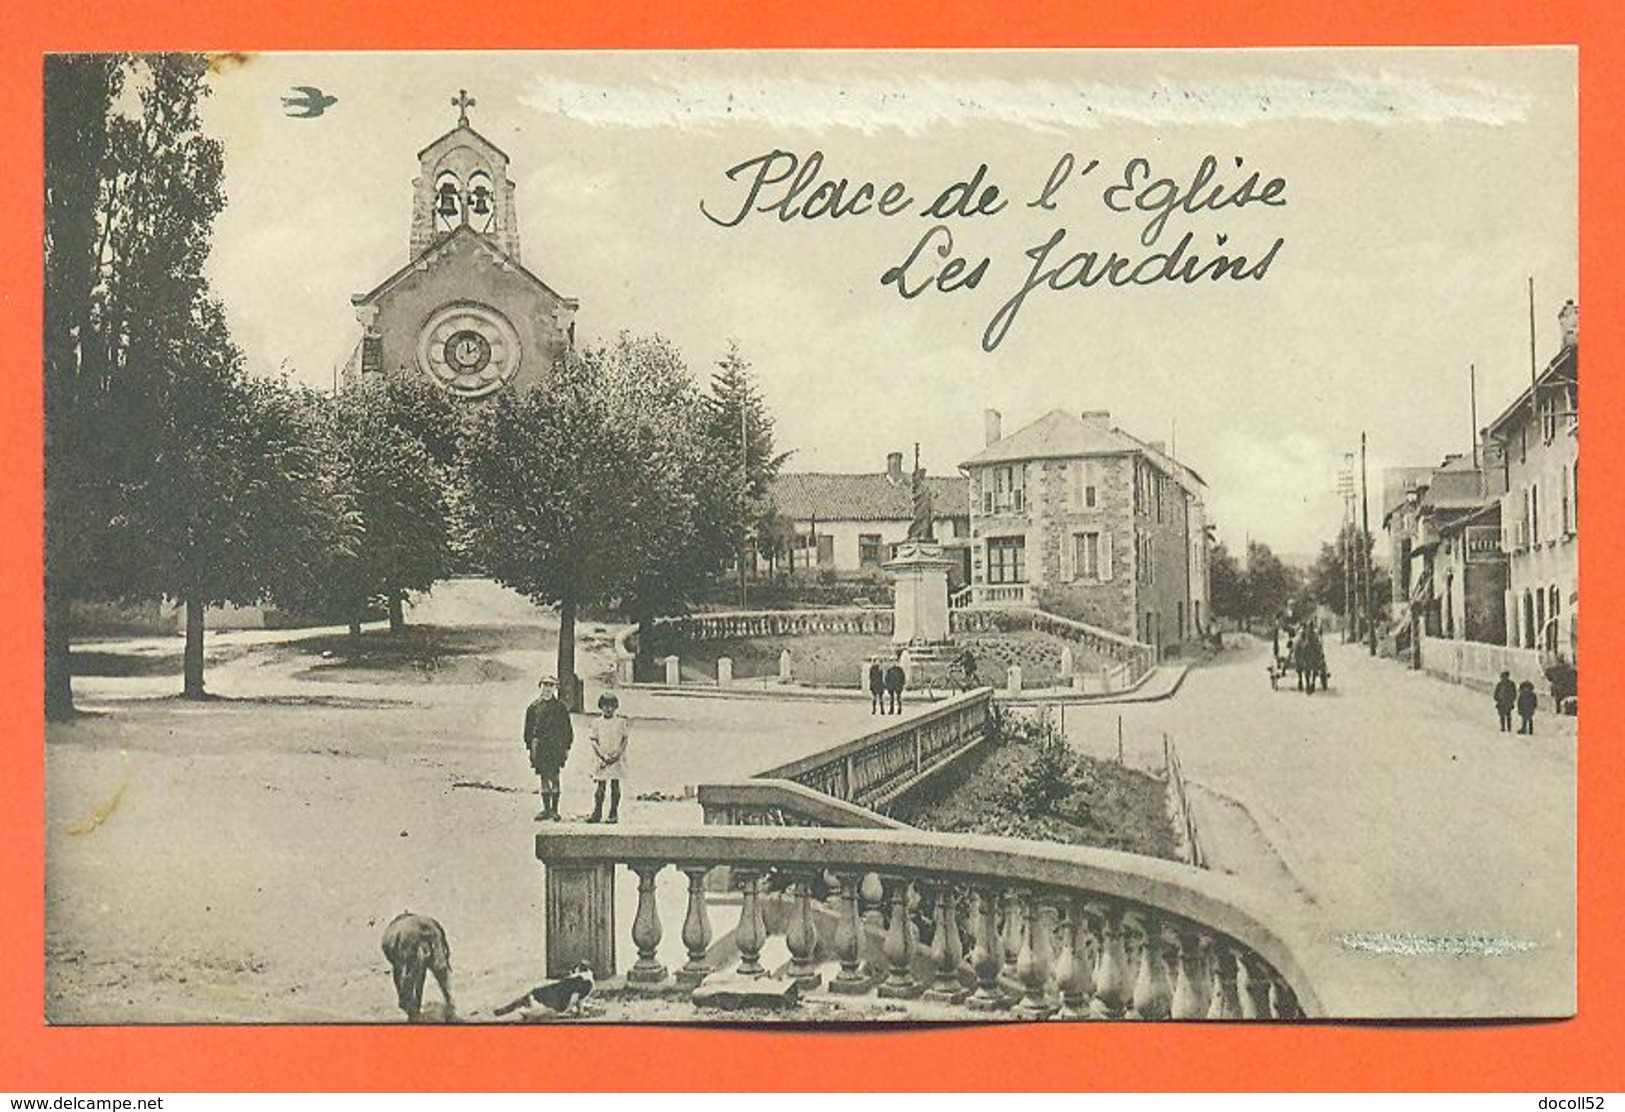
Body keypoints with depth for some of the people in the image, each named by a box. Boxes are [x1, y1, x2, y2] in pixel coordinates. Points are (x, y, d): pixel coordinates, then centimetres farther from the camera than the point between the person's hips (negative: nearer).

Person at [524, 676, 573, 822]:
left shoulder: (560, 706, 4)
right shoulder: (534, 706, 8)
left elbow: (567, 728, 7)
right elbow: (529, 728, 11)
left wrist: (567, 747, 2)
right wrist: (529, 747, 6)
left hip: (556, 746, -2)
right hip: (540, 746, 2)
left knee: (554, 777, -4)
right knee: (544, 777, 6)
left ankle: (554, 810, 0)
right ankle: (546, 809, 12)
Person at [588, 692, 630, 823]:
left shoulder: (621, 722, 4)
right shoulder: (596, 722, 5)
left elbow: (625, 740, 3)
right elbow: (594, 741, 3)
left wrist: (617, 754, -10)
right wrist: (603, 756, -10)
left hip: (616, 759, 0)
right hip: (601, 759, 0)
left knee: (615, 786, 0)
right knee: (600, 786, -2)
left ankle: (614, 815, 4)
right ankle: (597, 814, 1)